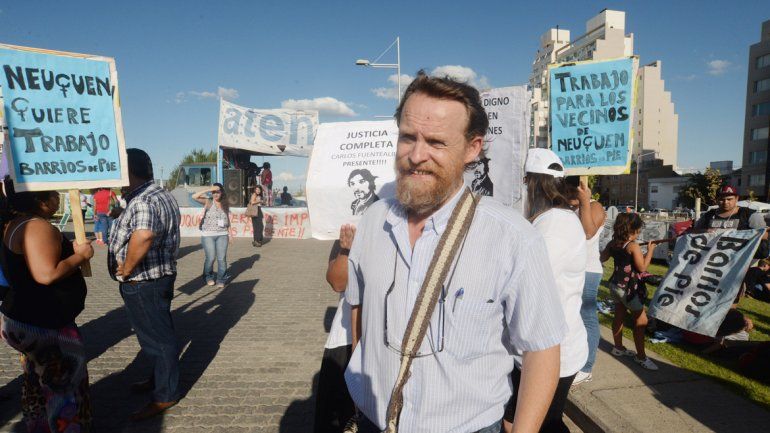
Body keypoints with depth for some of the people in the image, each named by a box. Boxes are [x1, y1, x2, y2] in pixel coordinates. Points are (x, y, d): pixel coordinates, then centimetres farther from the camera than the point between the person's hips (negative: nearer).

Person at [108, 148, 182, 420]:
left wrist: (127, 268, -30)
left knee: (157, 338, 3)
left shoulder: (143, 201, -25)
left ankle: (165, 396, 19)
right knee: (157, 334, 23)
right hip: (157, 277, 10)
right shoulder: (159, 194, 10)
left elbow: (142, 236, -44)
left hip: (143, 284, -10)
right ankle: (160, 379, 40)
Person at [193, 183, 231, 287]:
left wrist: (230, 234, 12)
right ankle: (209, 277, 24)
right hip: (208, 235, -2)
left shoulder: (225, 205, 9)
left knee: (222, 258, -2)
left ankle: (221, 280, 10)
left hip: (222, 235, 2)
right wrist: (208, 189, -18)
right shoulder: (208, 202, -1)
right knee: (210, 258, -1)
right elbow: (194, 197, -16)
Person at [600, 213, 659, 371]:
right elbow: (642, 268, -16)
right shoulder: (633, 246, -19)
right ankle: (641, 357, 11)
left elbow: (602, 258, 14)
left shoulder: (613, 243, 1)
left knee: (619, 317, 20)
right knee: (641, 320, 4)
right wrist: (650, 251, -7)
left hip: (615, 285, 8)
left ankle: (618, 347, 33)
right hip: (629, 288, -8)